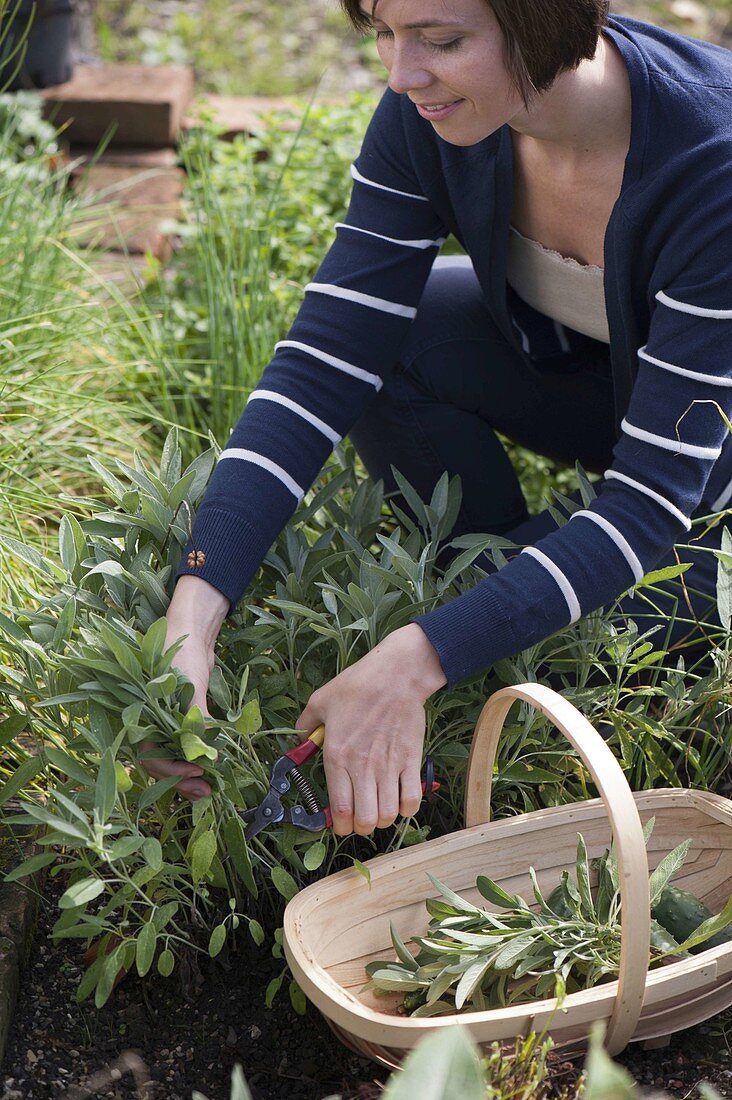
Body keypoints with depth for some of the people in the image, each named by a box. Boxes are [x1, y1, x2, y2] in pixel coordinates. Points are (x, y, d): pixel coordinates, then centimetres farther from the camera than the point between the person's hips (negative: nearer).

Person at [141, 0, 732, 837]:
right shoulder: (427, 117, -22)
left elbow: (655, 497, -37)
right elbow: (326, 359, -24)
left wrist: (414, 664, -46)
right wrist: (192, 613, -35)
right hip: (575, 374, 4)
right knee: (377, 332, -21)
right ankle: (500, 581, -1)